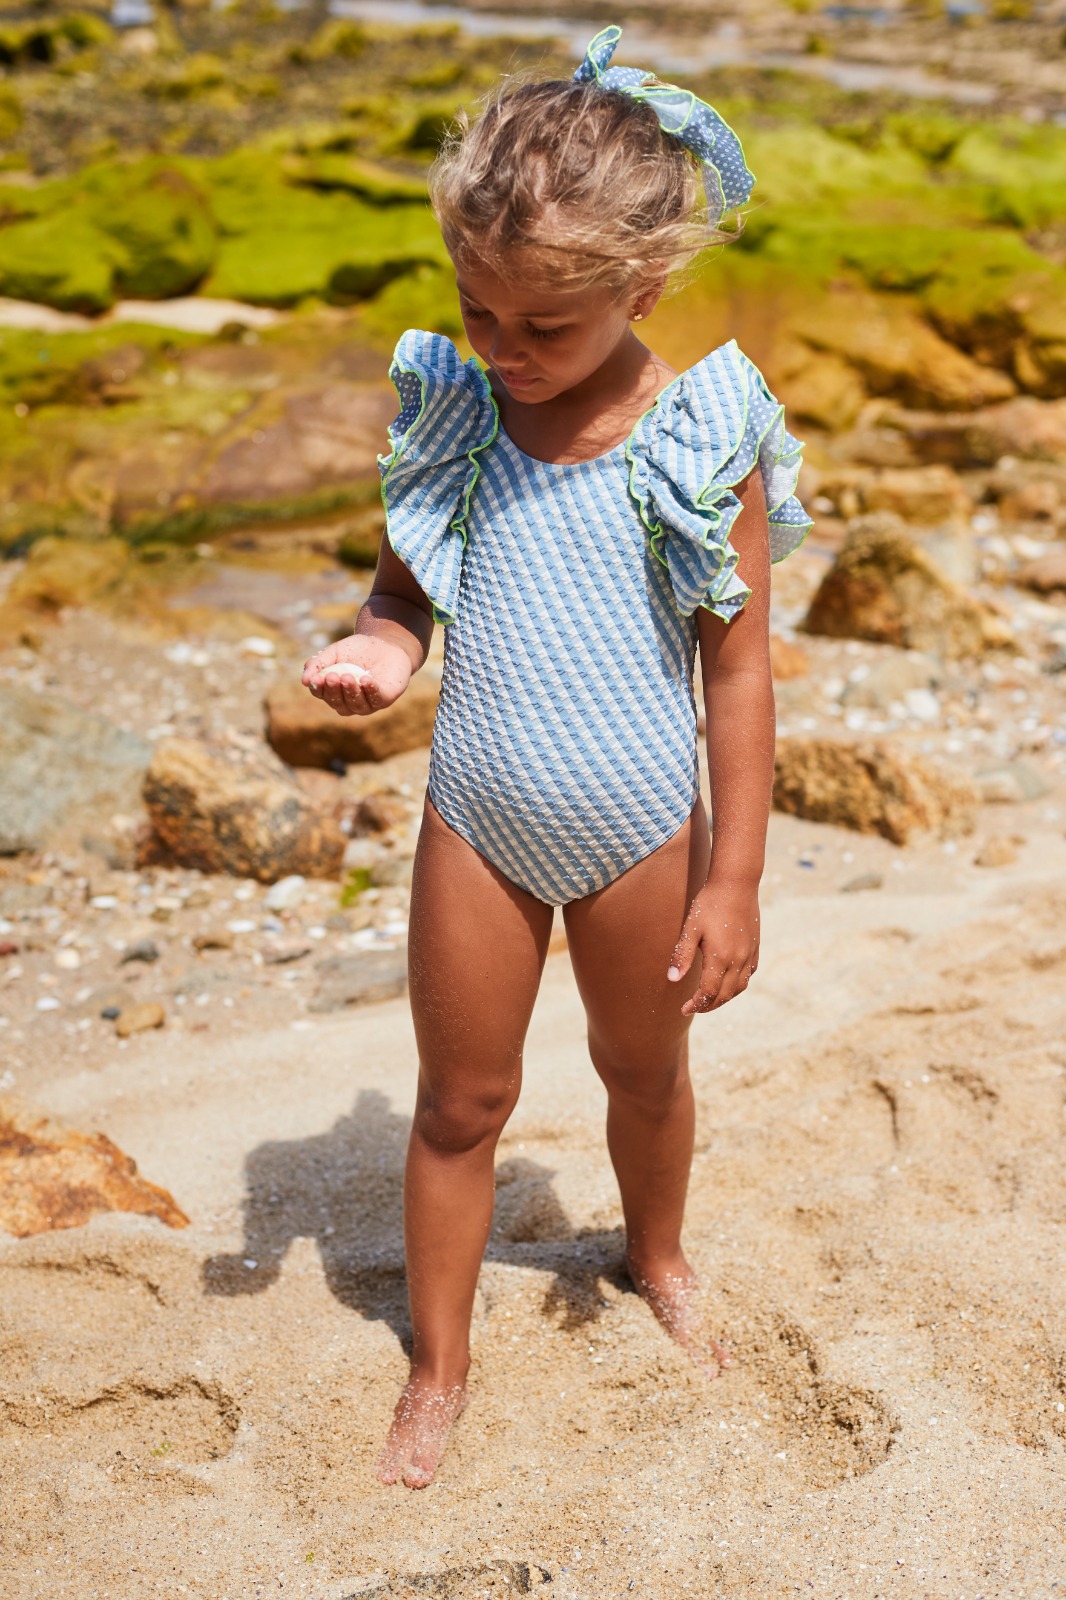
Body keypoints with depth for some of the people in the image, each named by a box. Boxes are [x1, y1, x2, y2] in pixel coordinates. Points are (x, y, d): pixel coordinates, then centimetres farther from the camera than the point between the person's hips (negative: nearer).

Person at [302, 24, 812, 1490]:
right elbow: (406, 587, 4)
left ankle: (657, 1257, 53)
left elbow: (741, 668, -10)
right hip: (477, 828, 1)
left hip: (643, 835, -1)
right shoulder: (452, 411, -8)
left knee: (645, 1070, 22)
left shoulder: (703, 444, -15)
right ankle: (439, 1368, 33)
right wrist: (377, 649, -21)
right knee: (461, 1100, 13)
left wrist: (734, 882, -9)